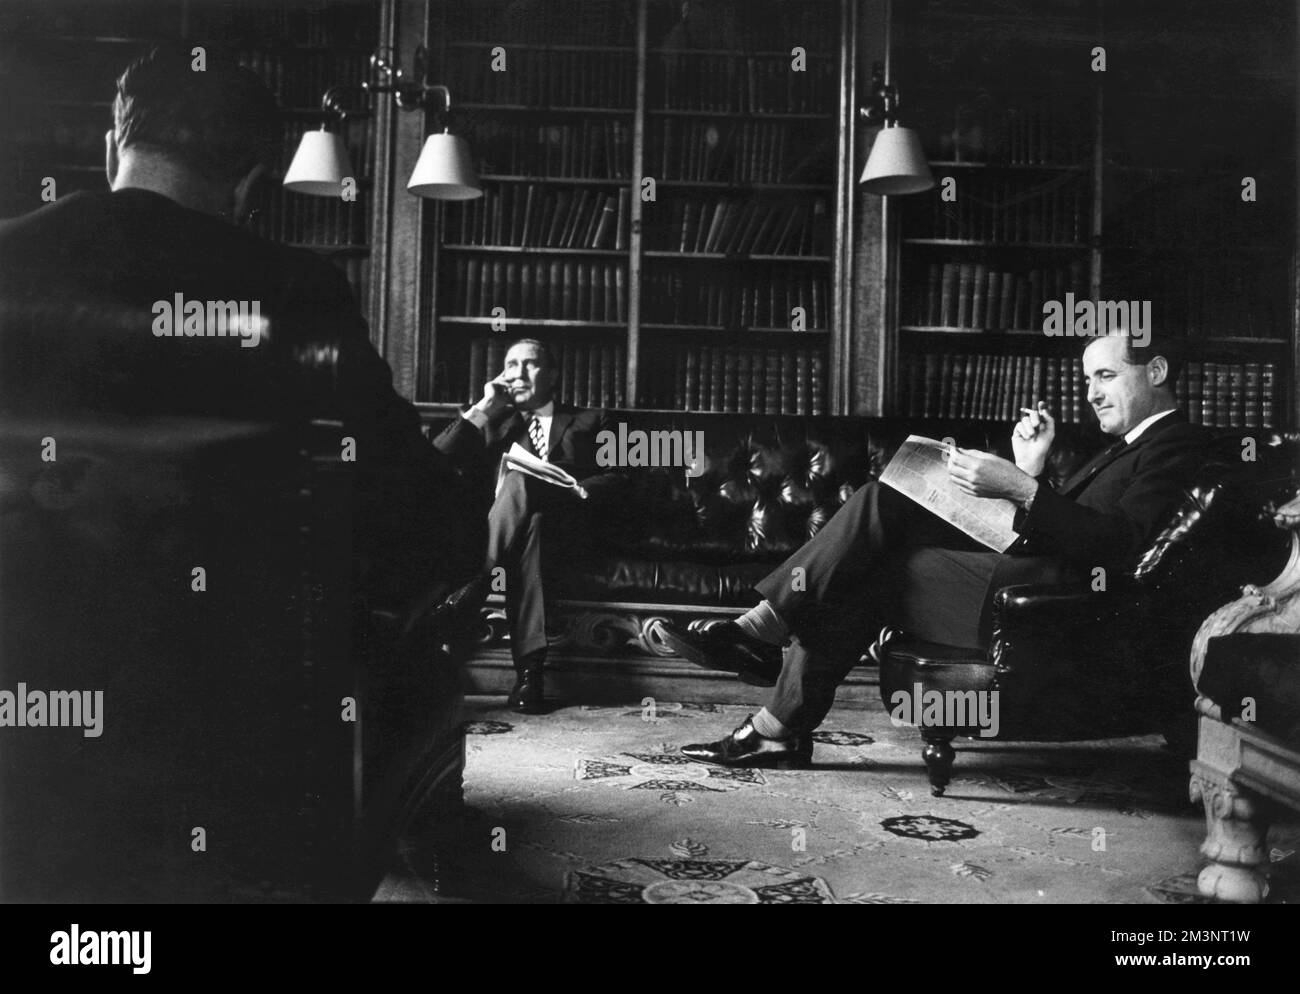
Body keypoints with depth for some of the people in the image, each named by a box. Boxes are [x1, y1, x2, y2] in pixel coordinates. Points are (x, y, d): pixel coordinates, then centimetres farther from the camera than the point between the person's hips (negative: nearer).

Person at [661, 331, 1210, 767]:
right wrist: (1032, 472, 2)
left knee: (874, 571, -15)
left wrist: (1021, 489, -23)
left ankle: (779, 726, -7)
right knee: (882, 503, -5)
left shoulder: (1176, 444, -2)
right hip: (1033, 576, 9)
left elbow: (1119, 542, -20)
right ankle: (760, 631, -11)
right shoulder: (1126, 448, 27)